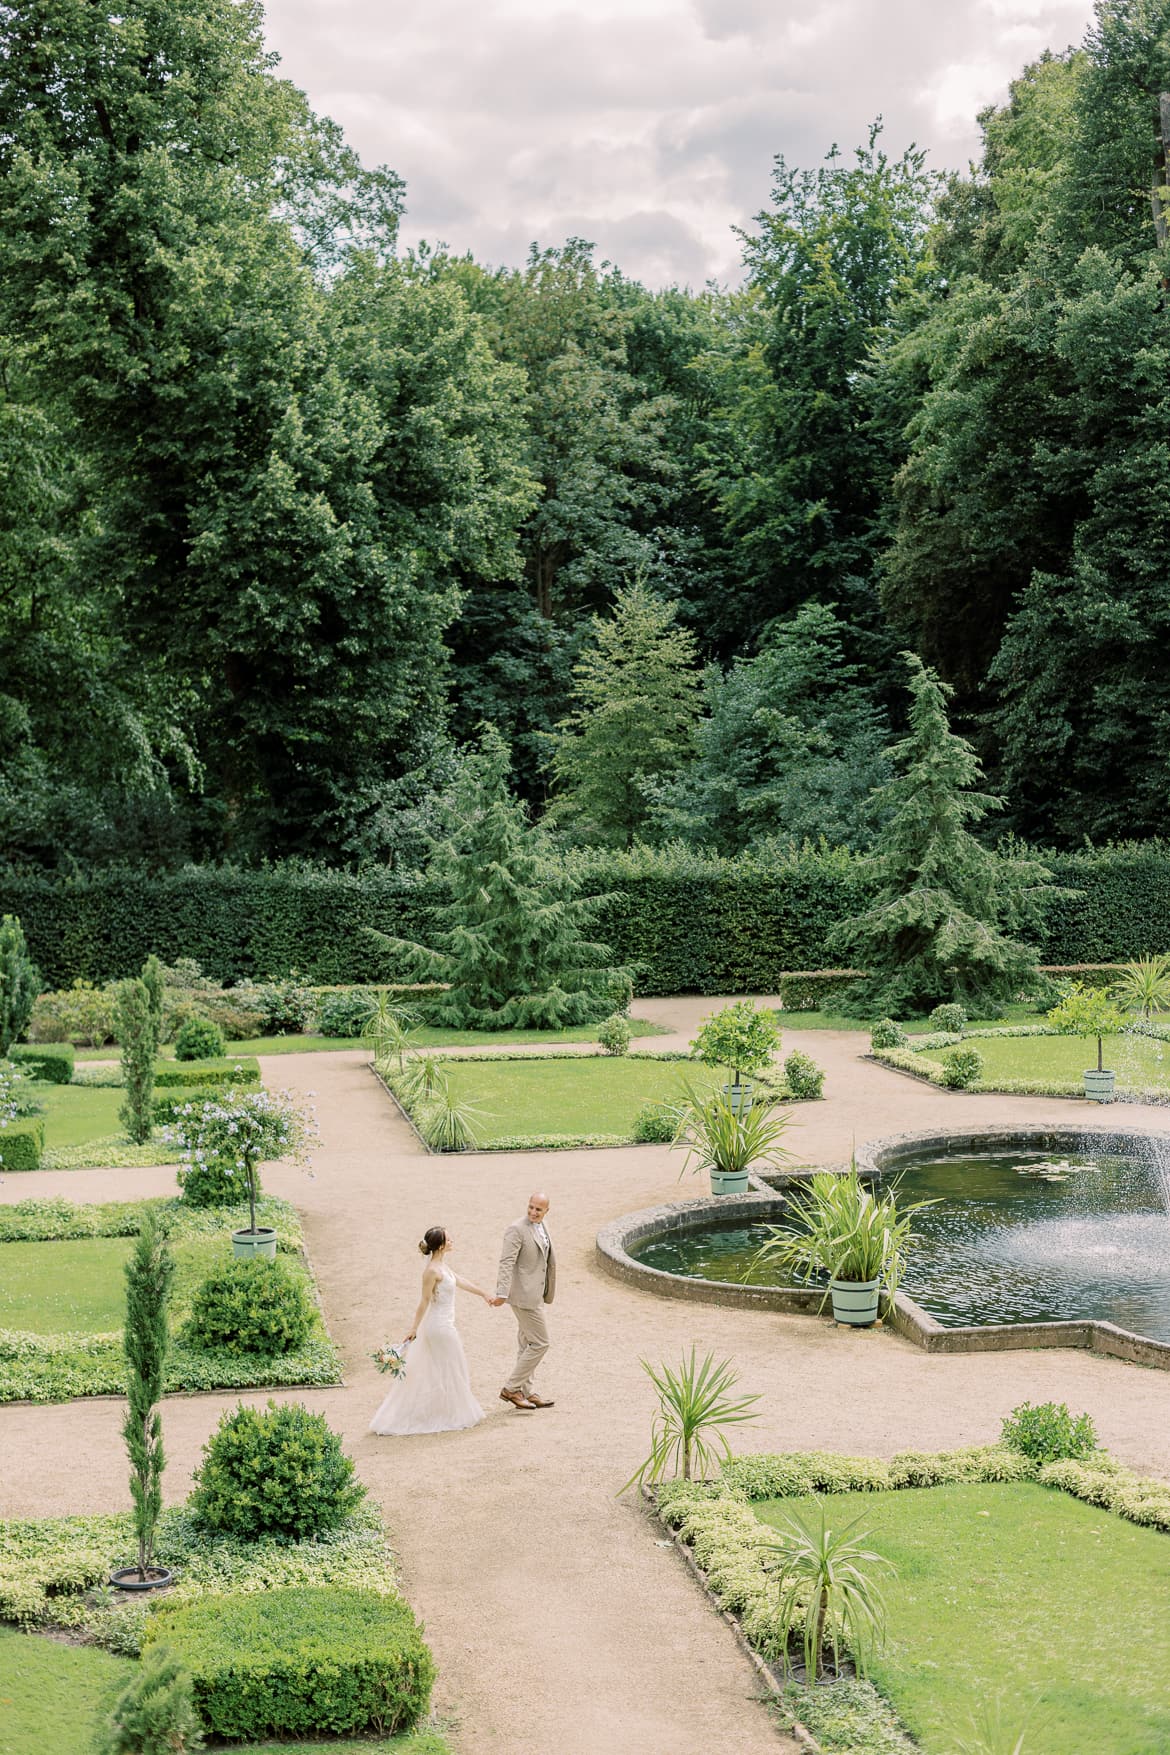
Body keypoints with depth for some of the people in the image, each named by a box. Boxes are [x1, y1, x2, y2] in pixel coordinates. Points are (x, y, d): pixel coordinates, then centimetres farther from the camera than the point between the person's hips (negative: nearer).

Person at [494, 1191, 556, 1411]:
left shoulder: (541, 1227, 11)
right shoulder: (517, 1229, -17)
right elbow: (506, 1263, -25)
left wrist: (547, 1292, 30)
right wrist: (502, 1293, -34)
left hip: (535, 1294, 9)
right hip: (524, 1295, -9)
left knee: (528, 1345, 15)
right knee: (540, 1343, -7)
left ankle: (525, 1392, 24)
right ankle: (511, 1389, -1)